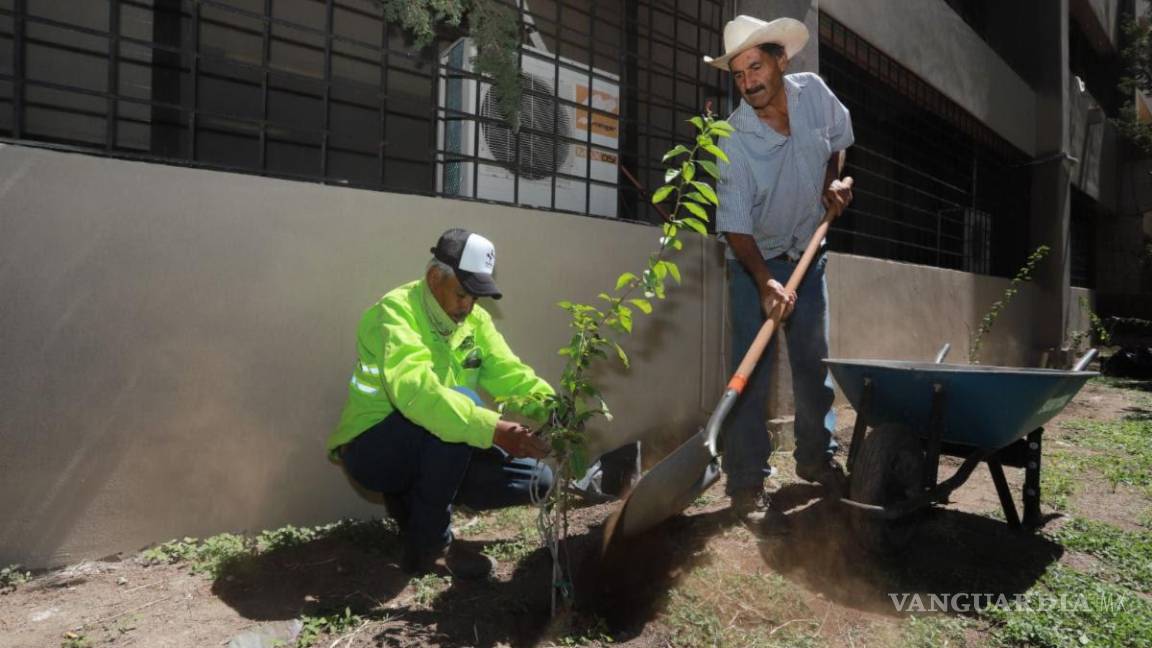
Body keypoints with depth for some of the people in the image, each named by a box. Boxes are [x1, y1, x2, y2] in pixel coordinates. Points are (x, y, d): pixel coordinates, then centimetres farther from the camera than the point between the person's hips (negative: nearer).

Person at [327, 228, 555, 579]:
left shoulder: (476, 320, 1)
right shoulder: (396, 311, -22)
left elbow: (510, 374, -9)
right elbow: (414, 391, -39)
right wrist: (493, 429, -47)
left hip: (434, 452, 7)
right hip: (371, 448, -7)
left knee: (534, 478, -3)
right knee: (461, 402, -33)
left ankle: (413, 501, 11)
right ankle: (429, 544, -17)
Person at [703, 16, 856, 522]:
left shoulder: (814, 92, -11)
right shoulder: (734, 140, -24)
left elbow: (838, 141, 12)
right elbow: (734, 225, -27)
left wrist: (833, 181, -7)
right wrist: (764, 281, -39)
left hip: (808, 254, 5)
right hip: (753, 261, -4)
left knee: (814, 361, 9)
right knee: (752, 367, -8)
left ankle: (816, 456, 25)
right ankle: (746, 478, 0)